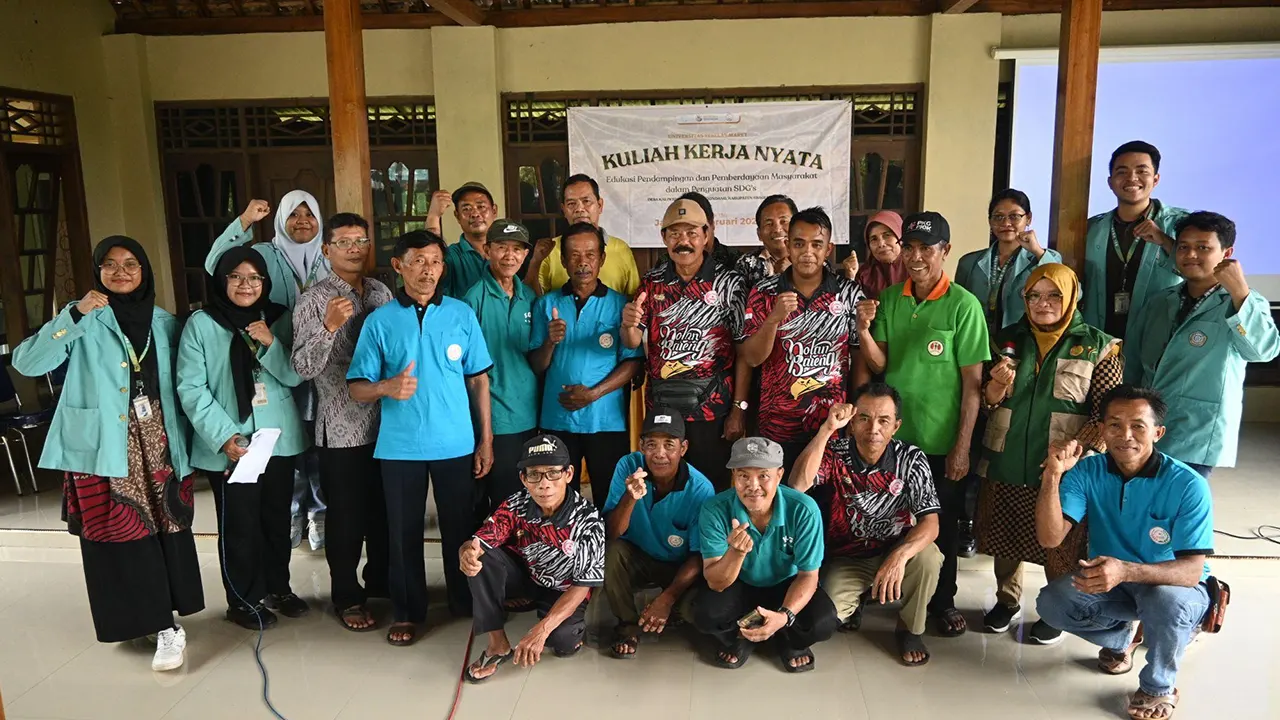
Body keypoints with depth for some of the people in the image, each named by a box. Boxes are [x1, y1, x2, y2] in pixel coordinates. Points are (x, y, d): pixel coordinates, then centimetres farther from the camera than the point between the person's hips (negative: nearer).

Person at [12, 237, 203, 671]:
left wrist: (180, 440, 7)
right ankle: (164, 626, 2)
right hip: (105, 446, -3)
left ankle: (162, 619, 21)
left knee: (167, 526, 5)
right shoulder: (84, 319, 0)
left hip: (157, 441, 3)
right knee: (124, 535, -3)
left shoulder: (163, 323, 11)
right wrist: (74, 315, -21)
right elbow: (26, 362, -14)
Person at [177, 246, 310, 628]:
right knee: (239, 524, 3)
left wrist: (271, 345, -15)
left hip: (279, 438, 3)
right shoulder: (201, 324, -6)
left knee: (277, 518, 13)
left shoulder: (279, 319, 5)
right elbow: (191, 389, -10)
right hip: (229, 445, -3)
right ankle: (244, 599, 21)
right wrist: (224, 436, -18)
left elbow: (295, 377, 2)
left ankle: (277, 588, 32)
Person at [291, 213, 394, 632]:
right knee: (347, 517, 6)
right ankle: (347, 598, 21)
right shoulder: (313, 301, -8)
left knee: (384, 510, 16)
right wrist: (329, 326, -31)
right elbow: (303, 368, -18)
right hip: (342, 428, -4)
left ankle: (380, 580, 34)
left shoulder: (382, 293, 6)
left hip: (386, 422, 5)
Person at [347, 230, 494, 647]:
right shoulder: (379, 321, -1)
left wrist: (486, 440, 2)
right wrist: (386, 387, -24)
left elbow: (479, 379, 4)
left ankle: (466, 602, 30)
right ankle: (408, 612, 25)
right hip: (400, 447, 0)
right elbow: (357, 388, -2)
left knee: (460, 528, 11)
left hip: (456, 444, 1)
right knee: (404, 532, 9)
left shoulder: (461, 314, 1)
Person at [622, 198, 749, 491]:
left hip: (712, 408, -3)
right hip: (661, 406, 3)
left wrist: (739, 409, -10)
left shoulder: (729, 283, -5)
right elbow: (633, 343, 2)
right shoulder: (652, 283, 5)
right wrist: (628, 325, -21)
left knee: (712, 489, 6)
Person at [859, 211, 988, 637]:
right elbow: (879, 366, 1)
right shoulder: (889, 298, 1)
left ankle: (942, 600, 31)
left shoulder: (963, 305, -11)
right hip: (894, 435, 3)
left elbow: (973, 382, -9)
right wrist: (864, 329, -18)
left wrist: (962, 446, -11)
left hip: (941, 440, -3)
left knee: (941, 523, 12)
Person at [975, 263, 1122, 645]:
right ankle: (1007, 600, 36)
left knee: (1059, 545, 9)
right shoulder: (1009, 339, 6)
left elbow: (1108, 412, -6)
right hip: (1004, 465, 3)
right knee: (1003, 537, 14)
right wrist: (997, 386, -11)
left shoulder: (1098, 346, -3)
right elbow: (987, 403, 11)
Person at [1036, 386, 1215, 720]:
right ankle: (1119, 638, 13)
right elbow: (1050, 538, -24)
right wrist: (1052, 476, -38)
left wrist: (1126, 570, -46)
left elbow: (1191, 570, -28)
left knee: (1165, 601, -37)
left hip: (1175, 584, -3)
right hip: (1107, 580, 3)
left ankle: (1159, 686, -4)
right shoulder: (1087, 472, -15)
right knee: (1051, 603, -21)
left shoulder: (1188, 485, -23)